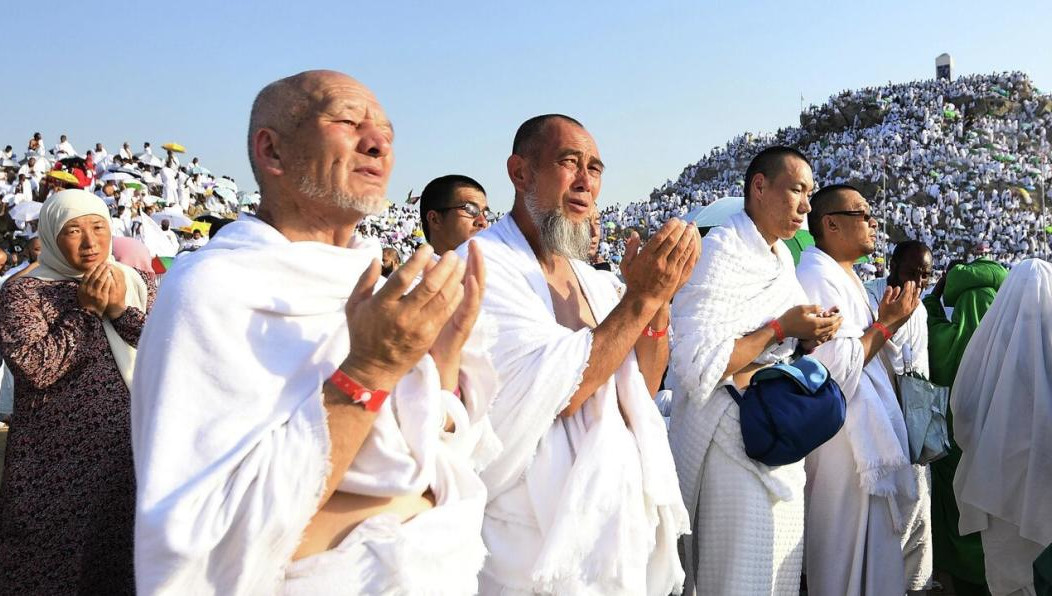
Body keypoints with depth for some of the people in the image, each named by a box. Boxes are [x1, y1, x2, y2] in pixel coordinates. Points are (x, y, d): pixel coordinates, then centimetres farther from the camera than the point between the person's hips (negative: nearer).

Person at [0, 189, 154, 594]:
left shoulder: (137, 285, 9)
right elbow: (34, 367, -18)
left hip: (131, 454, 3)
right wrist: (85, 311, -14)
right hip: (59, 462, -3)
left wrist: (122, 312, -13)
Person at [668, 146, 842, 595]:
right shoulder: (720, 251, -16)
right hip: (734, 442, -9)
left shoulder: (782, 256, 12)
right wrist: (781, 329, -19)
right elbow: (698, 365, -24)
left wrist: (806, 340, 1)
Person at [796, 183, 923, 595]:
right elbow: (837, 370, -25)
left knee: (871, 542, 19)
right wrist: (886, 324, -14)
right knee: (846, 551, 1)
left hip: (863, 434, 11)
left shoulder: (841, 276, 14)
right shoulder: (816, 277, -19)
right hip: (841, 439, -10)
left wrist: (887, 322, 8)